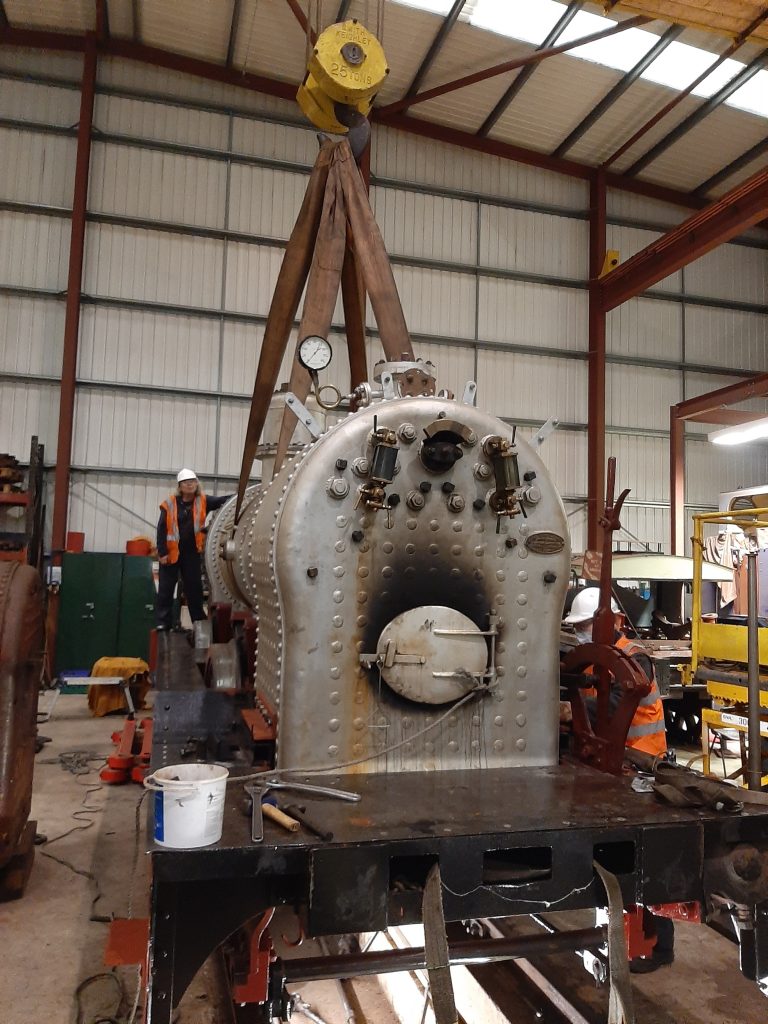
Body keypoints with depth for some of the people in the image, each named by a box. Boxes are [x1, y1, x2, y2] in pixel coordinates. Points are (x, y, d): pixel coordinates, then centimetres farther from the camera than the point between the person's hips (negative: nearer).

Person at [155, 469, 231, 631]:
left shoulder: (202, 501, 0)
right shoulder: (170, 503, -7)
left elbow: (221, 501, -11)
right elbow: (162, 529, -6)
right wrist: (162, 552, -10)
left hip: (192, 552, 2)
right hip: (171, 552, -2)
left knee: (194, 587, 10)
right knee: (166, 588, 5)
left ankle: (199, 621, 18)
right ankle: (163, 622, 14)